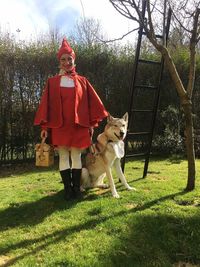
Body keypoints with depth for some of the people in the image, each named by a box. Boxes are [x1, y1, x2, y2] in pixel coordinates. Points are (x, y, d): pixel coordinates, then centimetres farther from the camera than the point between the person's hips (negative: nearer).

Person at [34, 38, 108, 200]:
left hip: (79, 125, 1)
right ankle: (68, 189, 13)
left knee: (76, 156, 5)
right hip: (59, 126, 0)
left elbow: (92, 102, 7)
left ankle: (76, 188, 16)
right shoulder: (52, 82, 6)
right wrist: (44, 126, -3)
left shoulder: (82, 81, 8)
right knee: (63, 156, 3)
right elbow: (46, 104, 3)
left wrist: (92, 123, 1)